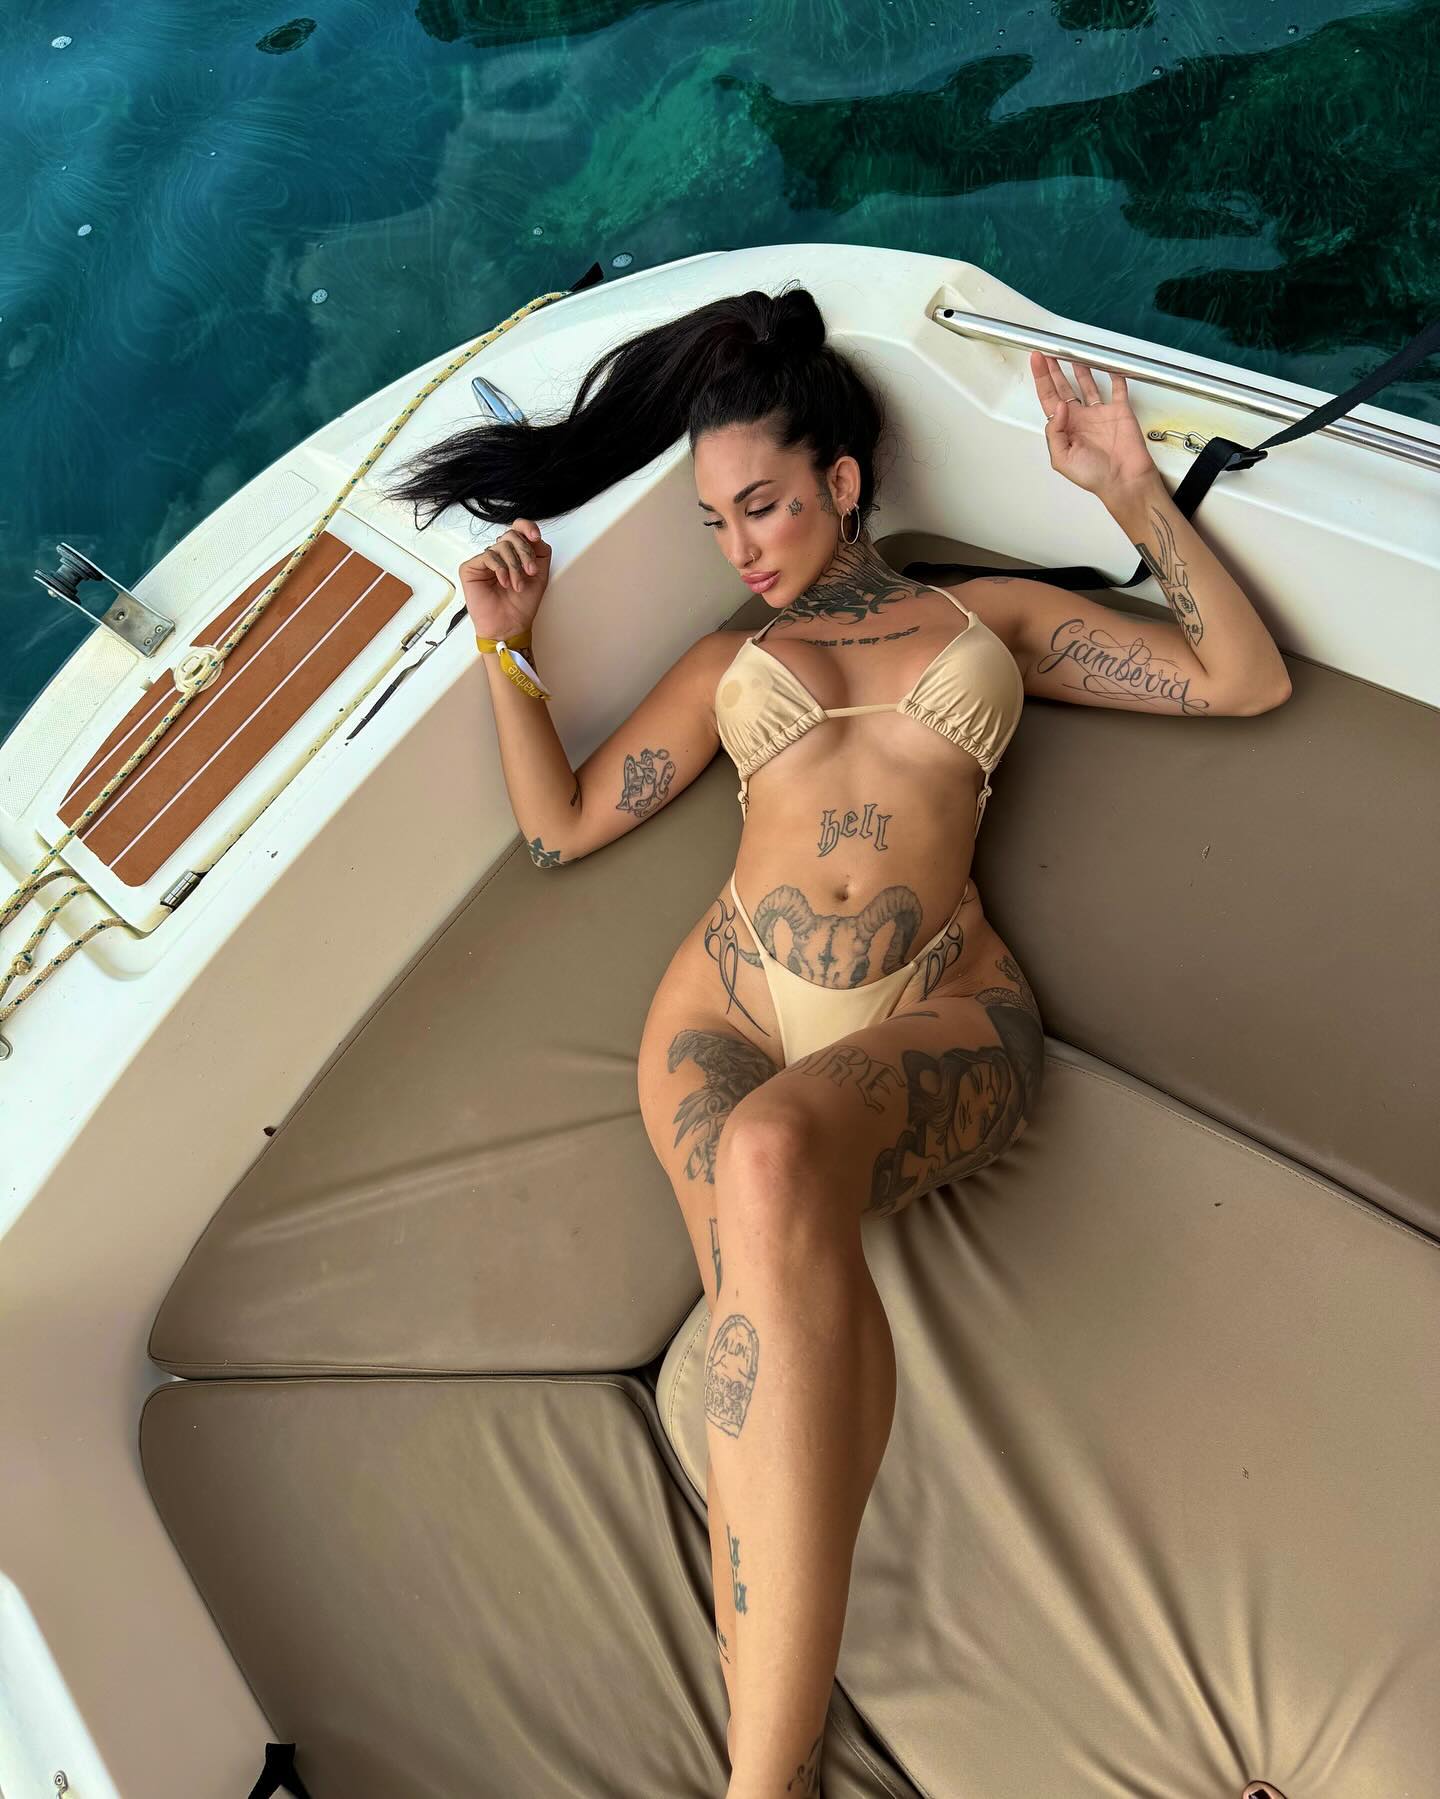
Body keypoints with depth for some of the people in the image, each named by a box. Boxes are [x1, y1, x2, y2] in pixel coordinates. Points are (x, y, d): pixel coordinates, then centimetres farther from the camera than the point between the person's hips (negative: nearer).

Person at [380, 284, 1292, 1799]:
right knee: (795, 1326, -31)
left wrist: (1132, 492, 12)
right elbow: (558, 826, 23)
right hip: (731, 1002, 2)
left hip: (939, 1018, -2)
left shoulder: (992, 613, 23)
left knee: (770, 1154, -38)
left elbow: (1245, 679, 17)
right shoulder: (724, 664, 27)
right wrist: (505, 649, 19)